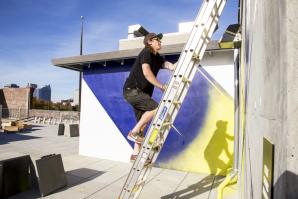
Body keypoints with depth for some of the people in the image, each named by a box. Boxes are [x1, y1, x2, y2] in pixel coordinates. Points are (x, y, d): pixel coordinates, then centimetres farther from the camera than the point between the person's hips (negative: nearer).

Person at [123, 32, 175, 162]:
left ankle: (135, 154, 15)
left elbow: (171, 66, -2)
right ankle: (133, 132, -10)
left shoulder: (158, 58, 16)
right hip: (132, 90, -9)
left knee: (143, 124, 7)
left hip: (141, 92, 9)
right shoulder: (146, 52, -7)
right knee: (155, 108, -22)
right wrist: (161, 86, -18)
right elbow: (146, 72, -21)